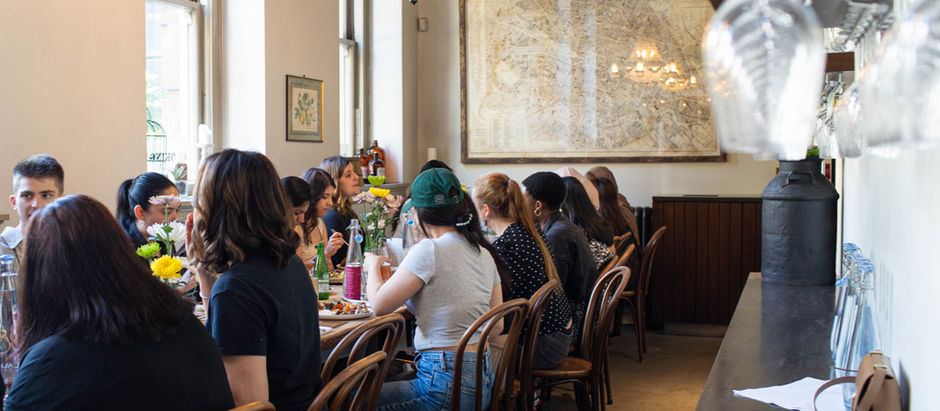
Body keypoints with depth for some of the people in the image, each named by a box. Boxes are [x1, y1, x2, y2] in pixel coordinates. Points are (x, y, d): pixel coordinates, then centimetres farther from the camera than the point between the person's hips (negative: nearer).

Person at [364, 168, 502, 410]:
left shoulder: (429, 250, -15)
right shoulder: (485, 254, 8)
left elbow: (380, 305, -12)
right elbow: (497, 326, 12)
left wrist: (374, 266, 7)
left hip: (445, 383, -8)